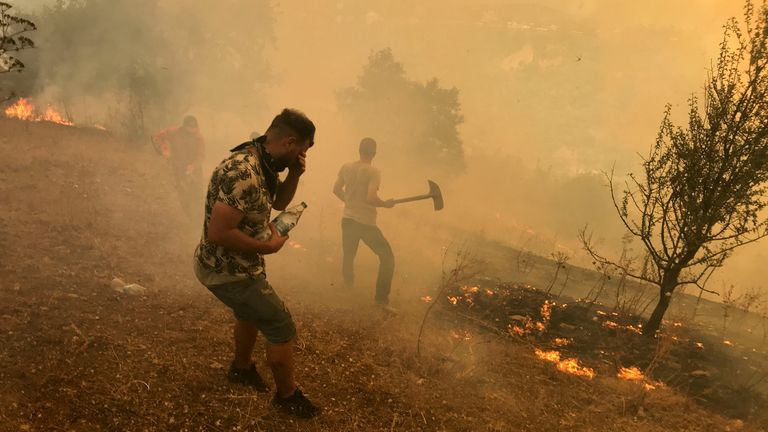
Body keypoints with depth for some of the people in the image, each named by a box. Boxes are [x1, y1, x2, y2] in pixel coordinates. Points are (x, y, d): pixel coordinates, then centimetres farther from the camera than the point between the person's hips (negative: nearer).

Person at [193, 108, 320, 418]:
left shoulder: (265, 162, -2)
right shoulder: (244, 174, -33)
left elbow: (279, 202, 13)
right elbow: (218, 233, -35)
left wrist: (294, 175, -7)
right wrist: (268, 246, -22)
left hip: (236, 264, 10)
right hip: (228, 271, -10)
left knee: (251, 312, 31)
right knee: (282, 328, 2)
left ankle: (242, 368, 54)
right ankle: (287, 396, 22)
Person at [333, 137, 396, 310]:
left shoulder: (346, 168, 2)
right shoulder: (373, 172, -14)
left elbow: (336, 190, 13)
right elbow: (371, 198, -24)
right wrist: (386, 204, -6)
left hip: (348, 220, 6)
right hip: (366, 223, -6)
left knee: (348, 257, 23)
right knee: (387, 257, 5)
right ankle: (382, 298, 0)